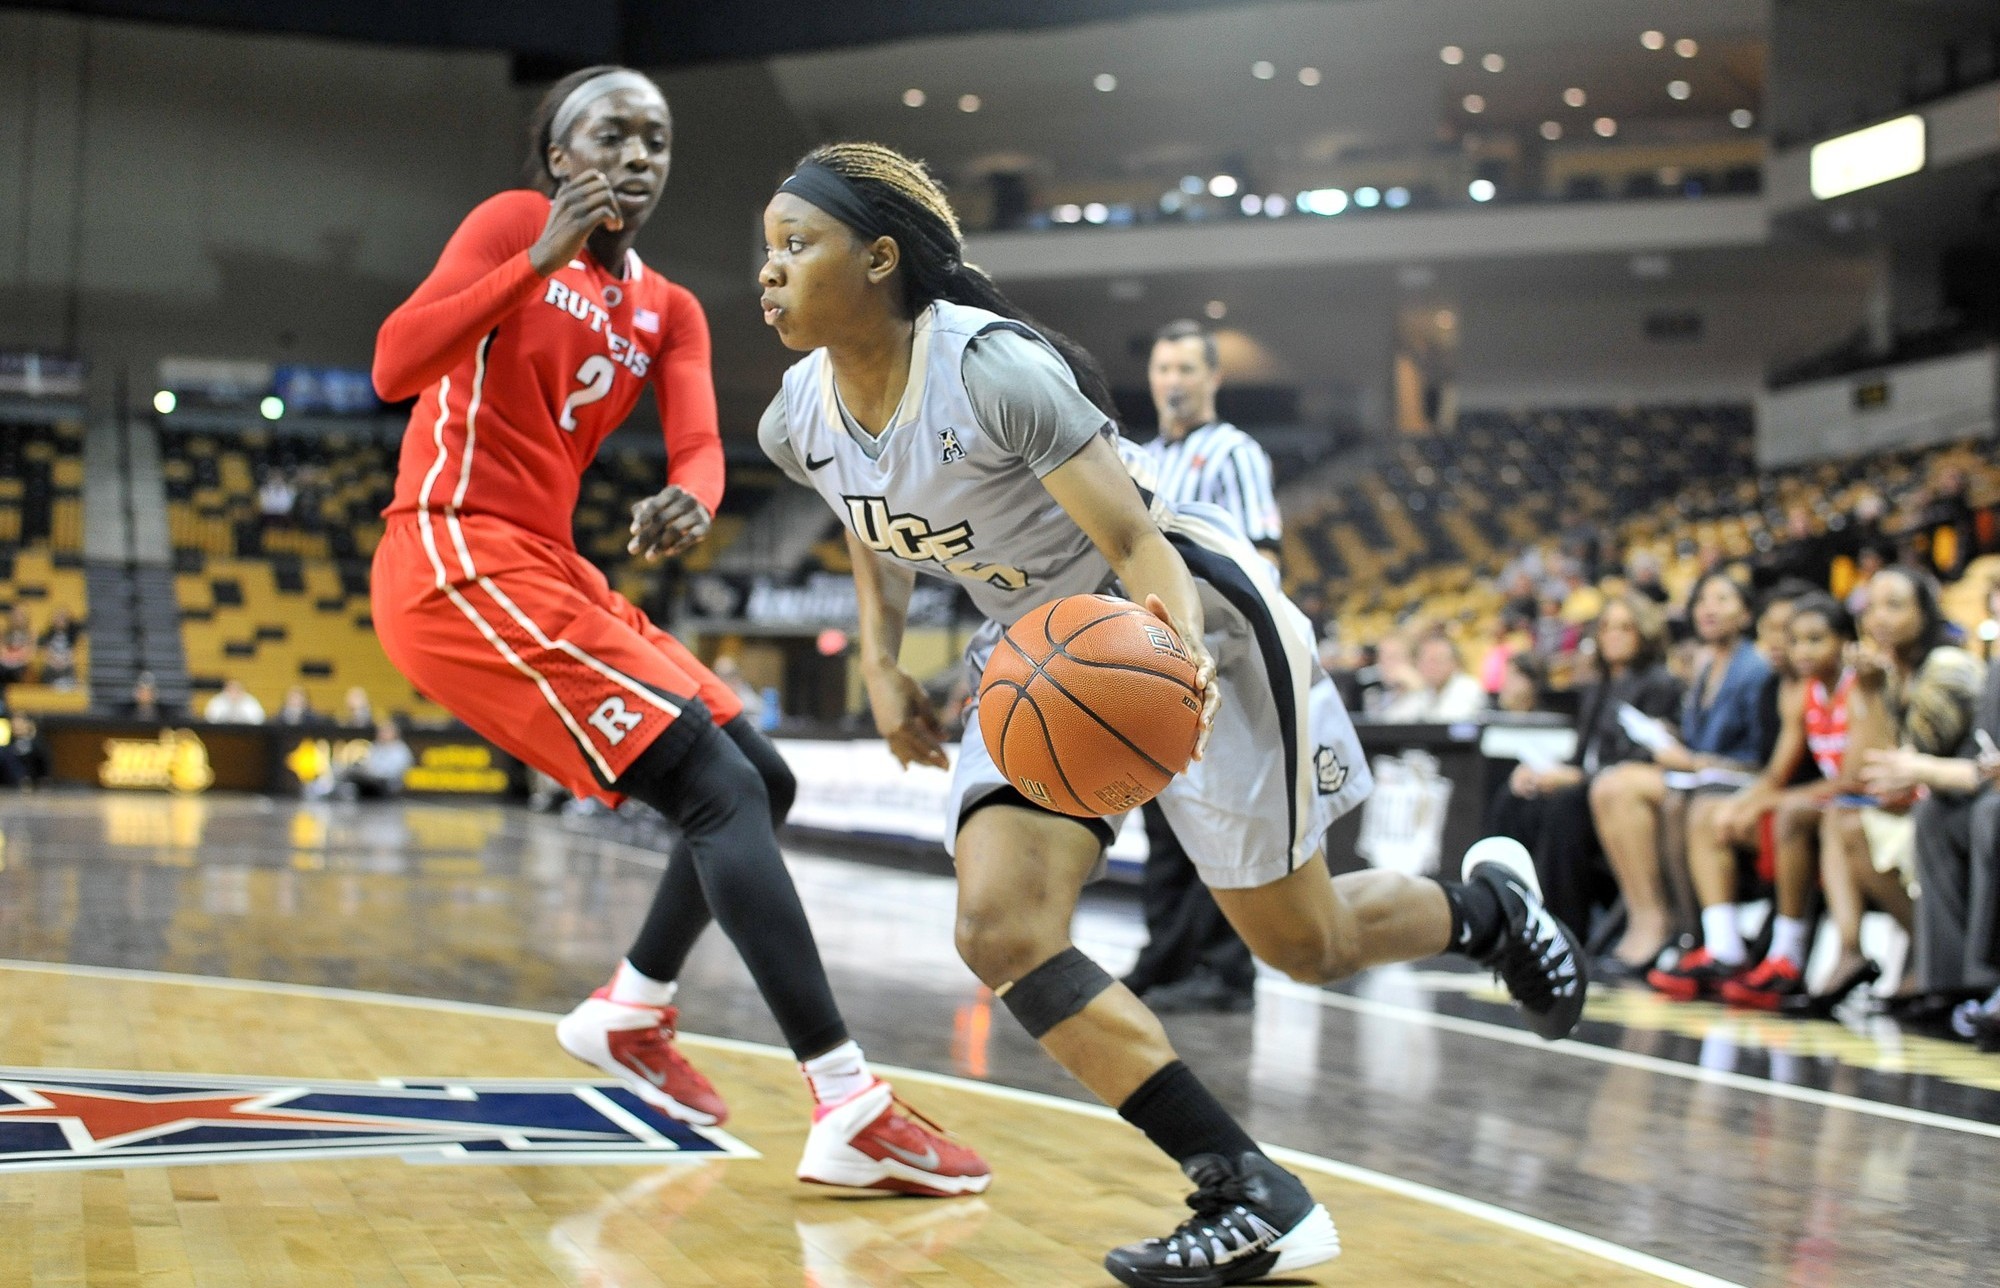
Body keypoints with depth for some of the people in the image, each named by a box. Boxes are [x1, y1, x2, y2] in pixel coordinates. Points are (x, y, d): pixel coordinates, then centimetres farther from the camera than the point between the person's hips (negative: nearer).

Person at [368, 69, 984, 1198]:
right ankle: (851, 1112, -24)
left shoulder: (668, 311, 17)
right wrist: (542, 258, -23)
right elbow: (394, 369, -16)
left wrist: (688, 502, -25)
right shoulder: (514, 222, -3)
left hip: (553, 574, 9)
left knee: (764, 781, 11)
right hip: (459, 565, -8)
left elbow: (701, 447, -1)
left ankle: (631, 1013, 29)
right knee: (719, 789, -19)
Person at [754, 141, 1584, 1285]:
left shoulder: (993, 367, -29)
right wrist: (882, 666, 2)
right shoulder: (799, 423, -7)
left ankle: (1493, 904, 37)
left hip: (1181, 619, -6)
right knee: (1001, 930, -15)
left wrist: (1177, 655, -48)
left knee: (1304, 945, 3)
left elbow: (1144, 548, -28)